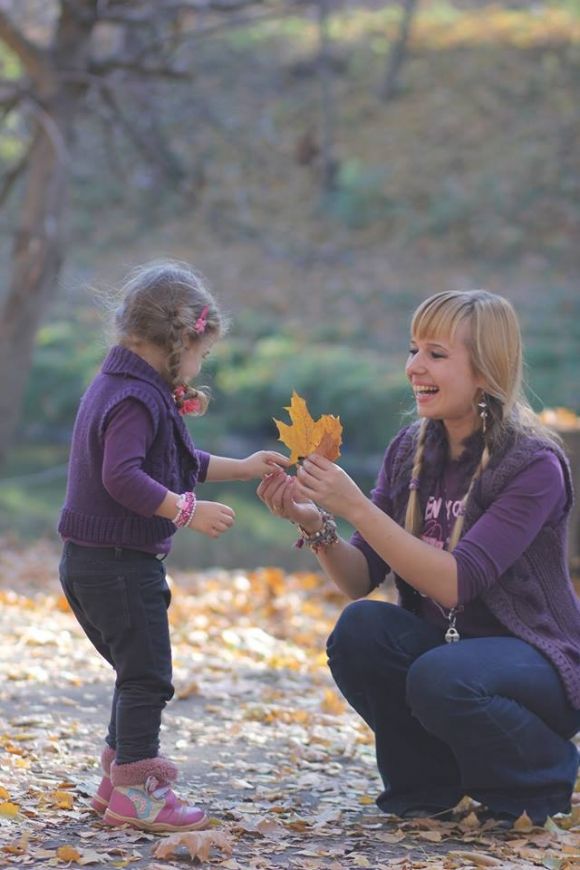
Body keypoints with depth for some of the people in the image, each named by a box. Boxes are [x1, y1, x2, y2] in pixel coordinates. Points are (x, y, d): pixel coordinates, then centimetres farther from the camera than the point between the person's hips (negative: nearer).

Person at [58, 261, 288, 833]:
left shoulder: (113, 388, 16)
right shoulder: (136, 399, -18)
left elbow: (175, 464, 26)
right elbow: (122, 476, -29)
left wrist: (241, 468, 23)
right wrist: (187, 511, -25)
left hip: (87, 564, 10)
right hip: (120, 564, -10)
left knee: (138, 673, 19)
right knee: (147, 675, -3)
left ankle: (117, 778, 26)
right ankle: (135, 792, 1)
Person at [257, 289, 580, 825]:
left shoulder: (534, 465, -19)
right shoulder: (410, 451, 0)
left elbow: (455, 582, -29)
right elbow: (360, 581, -3)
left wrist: (356, 507, -33)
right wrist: (314, 524, -22)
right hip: (442, 643, 5)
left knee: (441, 677, -35)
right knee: (359, 629, -23)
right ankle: (432, 785, 1)